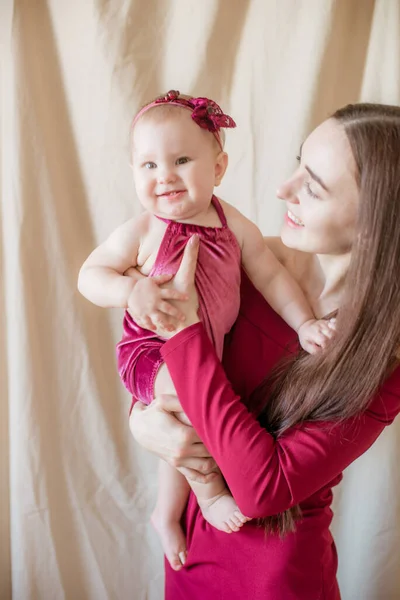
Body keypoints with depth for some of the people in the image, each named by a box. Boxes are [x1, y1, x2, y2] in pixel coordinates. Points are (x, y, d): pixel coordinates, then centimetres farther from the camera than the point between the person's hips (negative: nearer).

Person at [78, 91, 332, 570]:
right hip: (153, 351, -5)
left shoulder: (234, 225, -8)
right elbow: (89, 275, -12)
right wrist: (131, 289, -32)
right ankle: (210, 492, -5)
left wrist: (304, 323, -9)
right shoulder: (140, 232, -18)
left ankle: (166, 515, 45)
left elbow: (271, 276, 0)